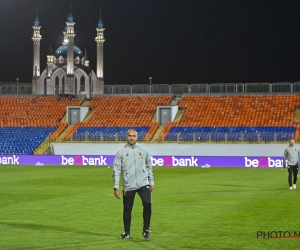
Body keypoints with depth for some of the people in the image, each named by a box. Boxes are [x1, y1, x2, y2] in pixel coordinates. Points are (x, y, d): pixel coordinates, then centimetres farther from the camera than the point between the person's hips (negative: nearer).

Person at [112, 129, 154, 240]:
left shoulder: (143, 150, 7)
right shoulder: (121, 152, 0)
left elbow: (149, 166, 16)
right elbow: (116, 171, -1)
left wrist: (151, 181, 14)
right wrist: (116, 187, -6)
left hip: (143, 184, 1)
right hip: (128, 186, 0)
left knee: (147, 204, -16)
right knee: (127, 210, 5)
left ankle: (146, 230, -1)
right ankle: (127, 232, 22)